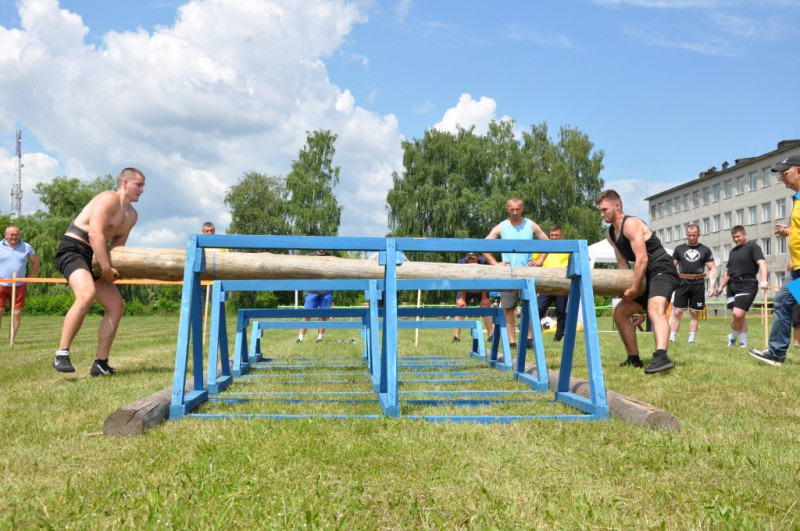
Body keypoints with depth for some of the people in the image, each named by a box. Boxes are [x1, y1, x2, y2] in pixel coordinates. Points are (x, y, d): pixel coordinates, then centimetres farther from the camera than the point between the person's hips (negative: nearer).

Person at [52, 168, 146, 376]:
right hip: (72, 249, -10)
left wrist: (114, 267, -5)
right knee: (87, 294, -34)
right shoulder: (109, 199, -13)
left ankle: (100, 364, 6)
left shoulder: (132, 215, 15)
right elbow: (95, 234, -23)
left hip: (94, 258, 10)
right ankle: (61, 355, -26)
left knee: (116, 306, 3)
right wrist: (106, 268, -25)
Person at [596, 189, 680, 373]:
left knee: (655, 310, -34)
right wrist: (627, 287, 1)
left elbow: (642, 258, -23)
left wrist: (634, 288, -22)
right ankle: (634, 359, 20)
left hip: (663, 271, -10)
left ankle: (661, 357, -55)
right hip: (647, 277, 10)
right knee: (620, 312, 13)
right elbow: (623, 264, 15)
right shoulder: (611, 233, 13)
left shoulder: (631, 224, -15)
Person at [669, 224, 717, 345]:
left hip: (698, 284, 0)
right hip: (682, 283, 0)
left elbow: (712, 269, 6)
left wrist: (712, 286, -5)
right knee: (677, 312, -5)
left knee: (695, 313, 5)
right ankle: (671, 339, -4)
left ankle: (691, 340, 11)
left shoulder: (705, 250, 7)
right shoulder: (679, 249, 9)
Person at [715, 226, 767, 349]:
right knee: (738, 316, 8)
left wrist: (764, 280, -31)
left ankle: (733, 337, 5)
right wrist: (721, 286, 26)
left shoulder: (752, 246, -2)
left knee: (738, 314, -17)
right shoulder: (733, 251, 19)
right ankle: (743, 343, 17)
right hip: (732, 286, 7)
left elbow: (762, 262, -17)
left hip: (747, 286, -7)